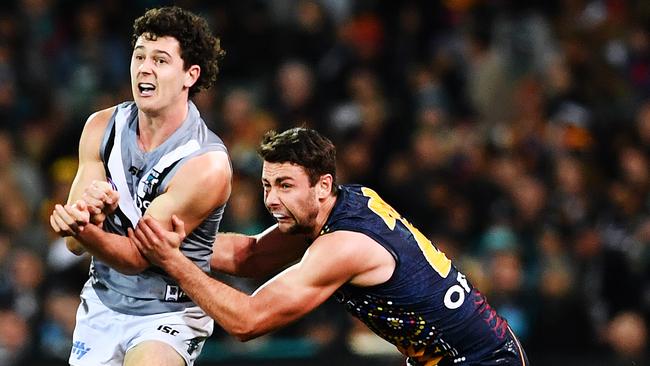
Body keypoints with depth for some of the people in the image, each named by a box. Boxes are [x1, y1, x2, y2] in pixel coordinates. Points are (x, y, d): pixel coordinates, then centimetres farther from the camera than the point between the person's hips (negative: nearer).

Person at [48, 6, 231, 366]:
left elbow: (137, 256, -18)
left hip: (170, 313, -5)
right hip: (102, 304, 5)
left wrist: (85, 231, -36)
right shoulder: (101, 127, -5)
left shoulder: (207, 164, -20)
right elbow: (76, 244, -6)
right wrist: (92, 214, -28)